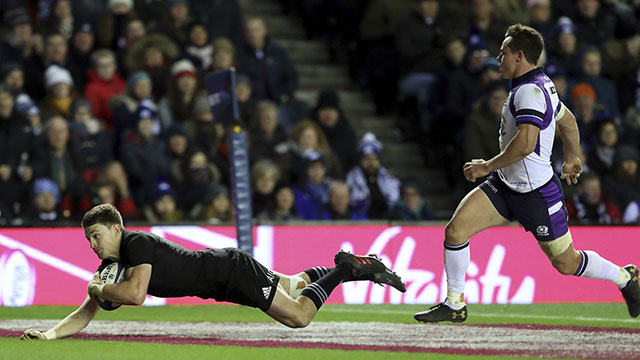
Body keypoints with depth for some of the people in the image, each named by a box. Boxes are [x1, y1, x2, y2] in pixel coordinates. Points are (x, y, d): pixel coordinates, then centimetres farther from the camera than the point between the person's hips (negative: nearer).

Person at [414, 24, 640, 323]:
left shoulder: (530, 92, -22)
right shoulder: (541, 85, 9)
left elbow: (525, 144, -32)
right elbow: (568, 121, 24)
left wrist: (487, 166, -21)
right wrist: (572, 158, 40)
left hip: (537, 194, -9)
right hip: (504, 185, 9)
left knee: (567, 263, 5)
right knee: (455, 230, -7)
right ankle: (454, 304, 3)